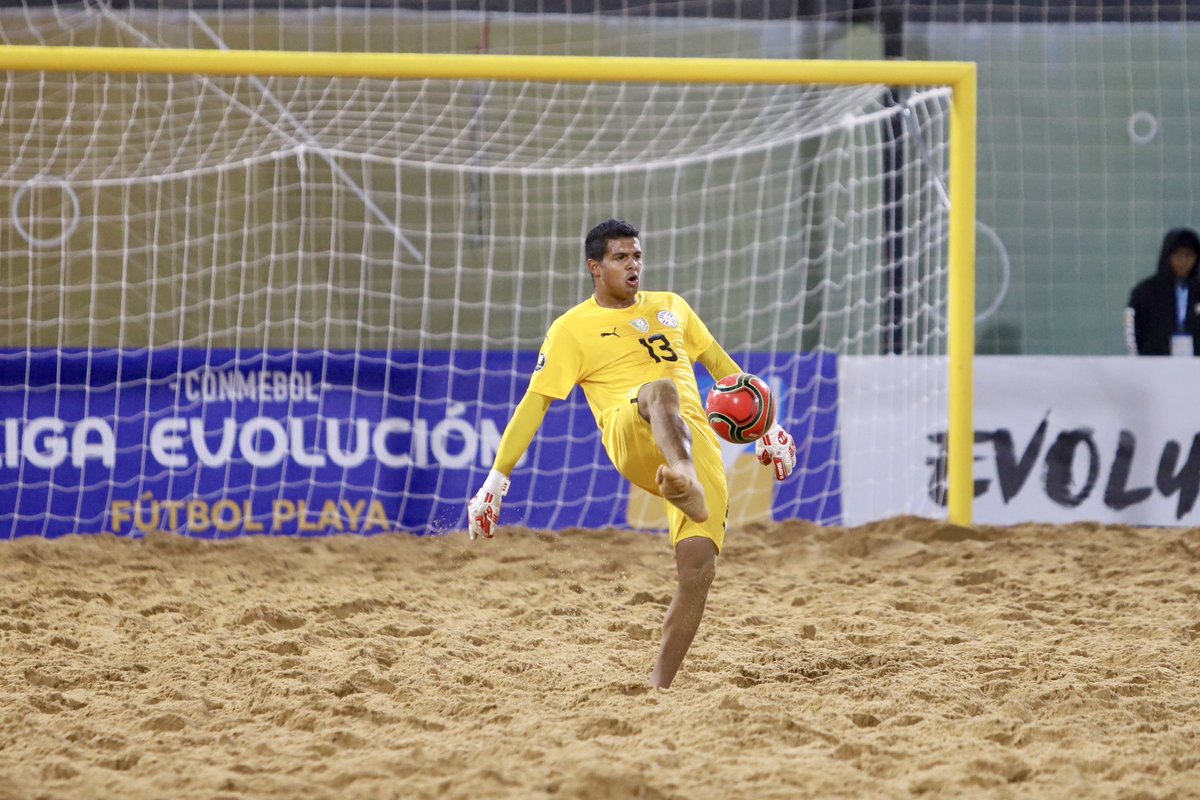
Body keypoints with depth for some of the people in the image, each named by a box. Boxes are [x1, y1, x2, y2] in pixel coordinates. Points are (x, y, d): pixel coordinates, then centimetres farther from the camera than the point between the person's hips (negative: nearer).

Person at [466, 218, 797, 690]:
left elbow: (721, 365, 34)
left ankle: (659, 686, -6)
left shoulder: (671, 307, 24)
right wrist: (497, 479, 0)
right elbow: (534, 404, 6)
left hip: (700, 446, 5)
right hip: (633, 438, -5)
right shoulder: (572, 329, 10)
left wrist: (765, 423, 30)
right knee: (661, 390, -40)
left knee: (698, 566, -15)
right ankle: (684, 482, -72)